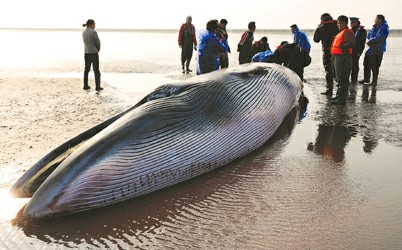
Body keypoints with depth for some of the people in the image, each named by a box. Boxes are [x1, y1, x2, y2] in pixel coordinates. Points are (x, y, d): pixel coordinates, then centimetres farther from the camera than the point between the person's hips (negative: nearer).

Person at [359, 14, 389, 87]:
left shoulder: (384, 28, -12)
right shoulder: (374, 27, 13)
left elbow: (379, 38, -23)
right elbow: (368, 35, 19)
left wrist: (370, 41, -13)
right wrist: (369, 41, -2)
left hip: (378, 50, -8)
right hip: (371, 49, 8)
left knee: (375, 67, -5)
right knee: (366, 65, 13)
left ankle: (374, 81, 5)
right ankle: (366, 79, 26)